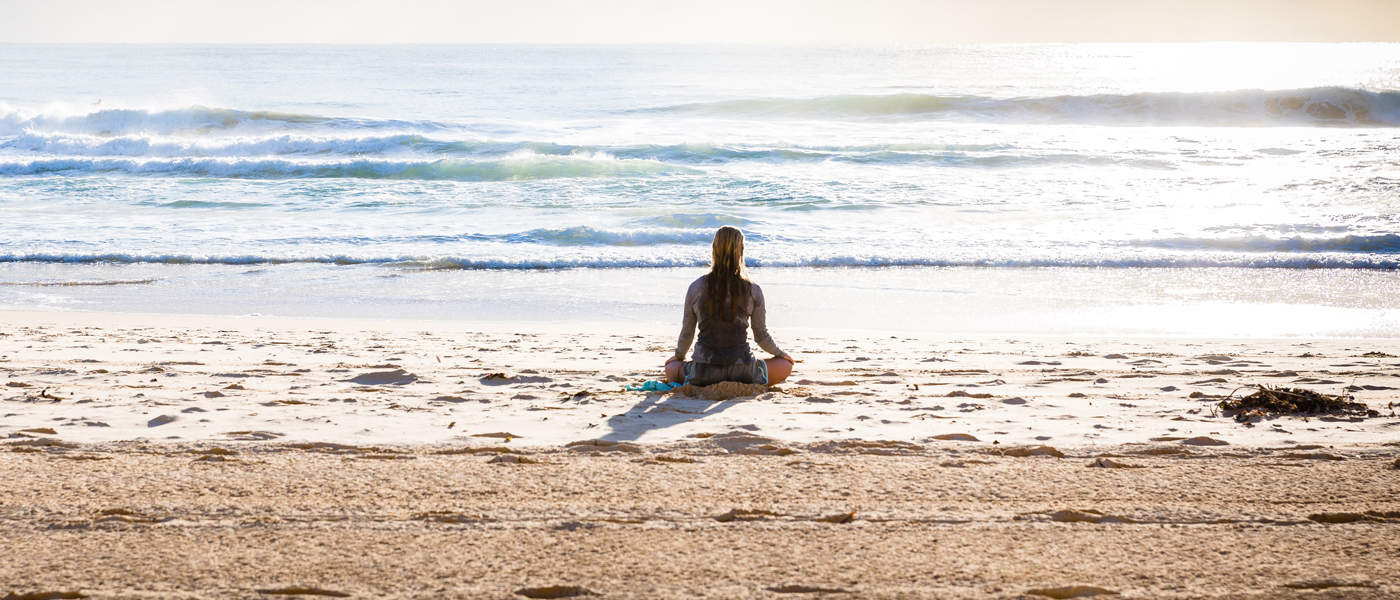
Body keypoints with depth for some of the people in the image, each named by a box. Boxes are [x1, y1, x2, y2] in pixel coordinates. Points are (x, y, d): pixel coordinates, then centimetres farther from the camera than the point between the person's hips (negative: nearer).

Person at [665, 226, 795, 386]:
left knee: (670, 368, 32)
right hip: (741, 370, -1)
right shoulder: (753, 291, -6)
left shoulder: (696, 288, -3)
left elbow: (686, 334, 8)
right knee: (786, 365, 23)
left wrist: (679, 355, 30)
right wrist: (780, 353, 27)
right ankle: (742, 385, 2)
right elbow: (761, 336, 5)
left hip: (704, 373, 1)